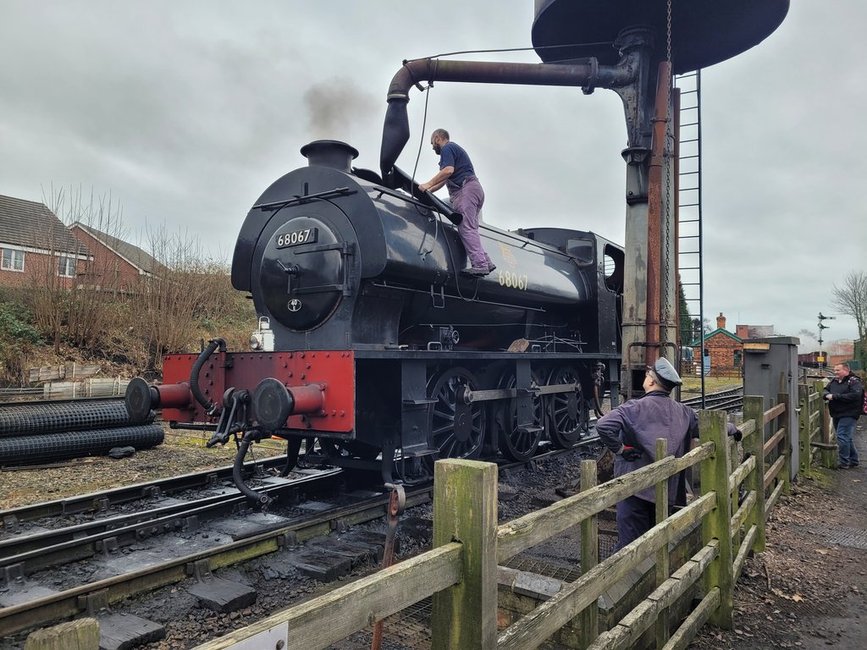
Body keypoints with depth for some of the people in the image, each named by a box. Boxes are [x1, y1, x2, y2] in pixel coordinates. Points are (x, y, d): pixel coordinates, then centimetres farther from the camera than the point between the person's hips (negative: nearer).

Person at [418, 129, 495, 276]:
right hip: (474, 188, 10)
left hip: (466, 189, -10)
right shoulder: (454, 148, 33)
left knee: (467, 228, -16)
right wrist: (428, 191, 32)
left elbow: (448, 170, -17)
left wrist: (428, 184, -14)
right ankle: (486, 262, 1)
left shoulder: (447, 148, 1)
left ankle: (479, 265, -24)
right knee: (470, 229, 7)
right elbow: (443, 180, 34)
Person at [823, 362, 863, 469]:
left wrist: (835, 396, -23)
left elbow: (855, 395, -25)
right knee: (847, 438, 17)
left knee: (842, 437, -12)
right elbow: (825, 390, 19)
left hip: (848, 415, -8)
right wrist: (827, 395, -7)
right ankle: (853, 461, 30)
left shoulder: (853, 381, -12)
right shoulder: (833, 381, 10)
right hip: (836, 415, 8)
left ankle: (844, 463, -3)